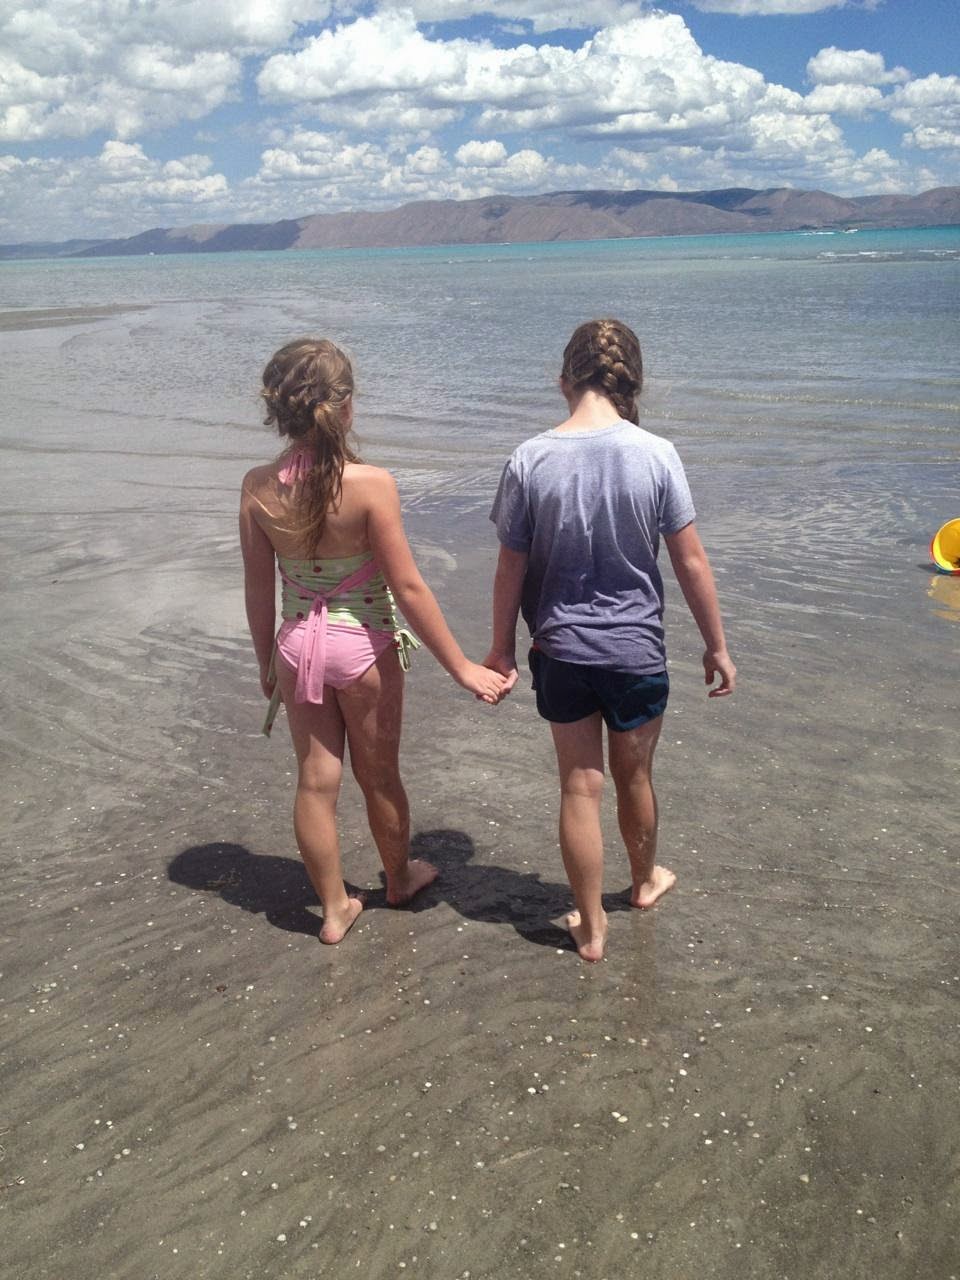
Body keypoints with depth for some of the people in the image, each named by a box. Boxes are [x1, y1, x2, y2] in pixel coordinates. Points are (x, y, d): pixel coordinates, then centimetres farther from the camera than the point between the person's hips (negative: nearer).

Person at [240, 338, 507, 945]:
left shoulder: (259, 487, -10)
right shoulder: (370, 484, -22)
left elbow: (258, 590, -1)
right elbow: (407, 587, -18)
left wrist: (267, 662, 14)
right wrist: (462, 667, -9)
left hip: (297, 645, 3)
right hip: (364, 646, -3)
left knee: (316, 781, 14)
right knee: (379, 774, 18)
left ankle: (335, 906, 30)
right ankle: (400, 877, 43)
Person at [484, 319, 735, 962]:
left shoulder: (530, 459, -10)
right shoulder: (656, 455, -12)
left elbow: (512, 566, -5)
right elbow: (692, 562, -8)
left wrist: (501, 648, 8)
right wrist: (717, 647, 4)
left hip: (561, 651, 0)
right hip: (636, 650, 0)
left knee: (580, 788, 12)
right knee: (635, 777, 21)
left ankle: (591, 926, 25)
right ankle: (645, 879, 47)